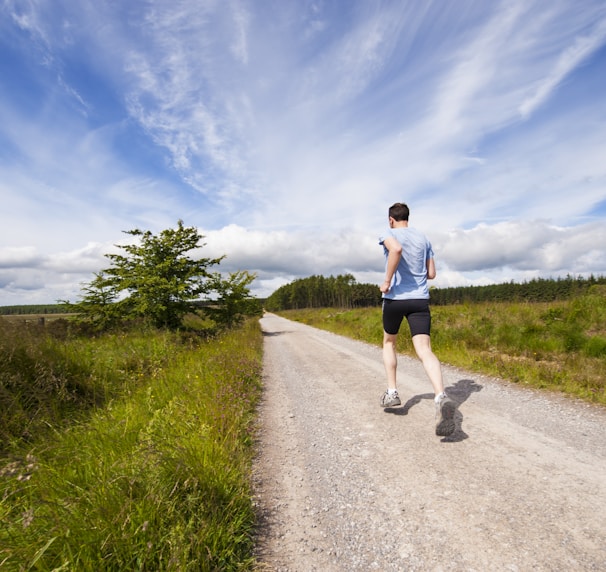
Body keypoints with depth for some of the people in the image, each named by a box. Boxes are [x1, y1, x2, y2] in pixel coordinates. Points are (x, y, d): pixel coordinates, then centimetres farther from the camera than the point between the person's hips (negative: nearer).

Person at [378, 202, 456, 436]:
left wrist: (387, 281, -18)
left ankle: (392, 392, 19)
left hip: (395, 297, -3)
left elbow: (396, 249, -26)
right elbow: (431, 274, 15)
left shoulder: (389, 235, 0)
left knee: (389, 342, 20)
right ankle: (441, 397, -31)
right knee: (424, 350, -8)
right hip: (420, 299, 3)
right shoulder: (423, 239, 15)